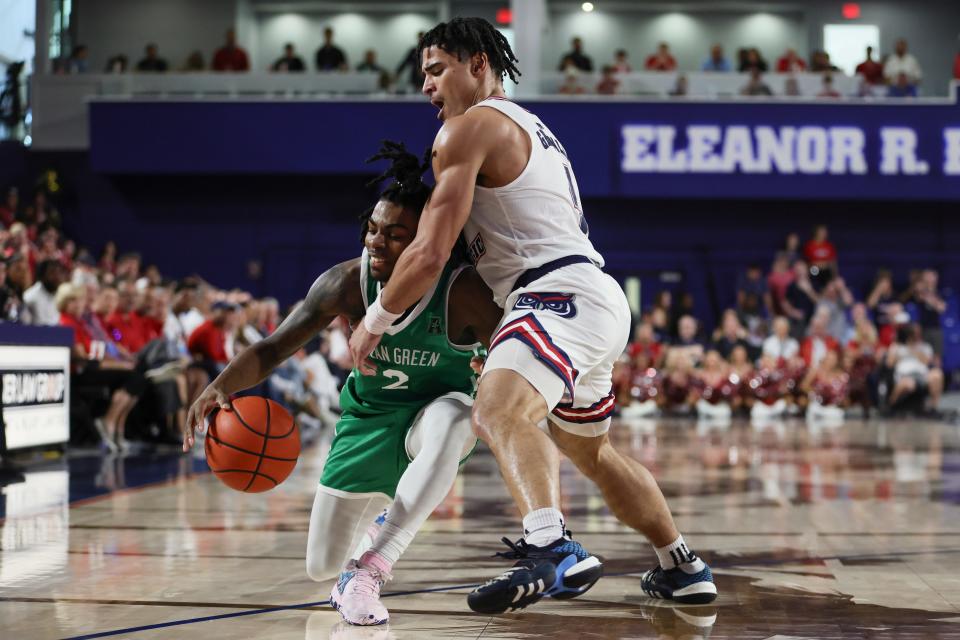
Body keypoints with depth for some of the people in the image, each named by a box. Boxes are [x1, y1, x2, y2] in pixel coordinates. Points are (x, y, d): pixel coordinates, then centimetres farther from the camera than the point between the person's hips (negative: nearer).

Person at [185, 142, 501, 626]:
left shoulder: (463, 292, -29)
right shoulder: (347, 282, -22)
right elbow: (273, 349, -18)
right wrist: (222, 386, -36)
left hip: (437, 409, -3)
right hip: (368, 416, 3)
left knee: (449, 421, -44)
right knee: (321, 568, 8)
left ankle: (369, 571, -39)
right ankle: (382, 516, 47)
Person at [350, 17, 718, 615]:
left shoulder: (470, 125, -5)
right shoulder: (531, 128, 26)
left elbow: (430, 255, -11)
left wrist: (375, 321, 1)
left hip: (563, 296, -11)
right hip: (601, 299, 11)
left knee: (499, 414, -34)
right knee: (591, 449, 30)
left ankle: (554, 549, -57)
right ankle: (684, 568, 42)